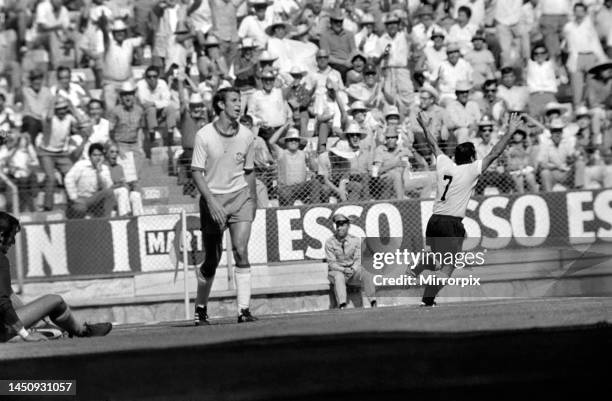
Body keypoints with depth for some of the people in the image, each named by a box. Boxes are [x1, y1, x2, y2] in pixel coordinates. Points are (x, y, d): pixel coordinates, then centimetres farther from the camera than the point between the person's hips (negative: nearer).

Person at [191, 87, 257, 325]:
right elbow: (197, 172, -9)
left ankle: (244, 310, -14)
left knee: (241, 250, -16)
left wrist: (253, 202, 15)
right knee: (212, 260, 4)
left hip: (240, 196, 2)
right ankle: (200, 309, 26)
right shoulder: (204, 135, -9)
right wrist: (212, 202, -19)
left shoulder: (246, 135, 2)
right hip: (212, 198, -2)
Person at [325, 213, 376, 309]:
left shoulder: (355, 240, 4)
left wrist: (353, 269, -20)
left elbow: (358, 259, 2)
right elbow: (331, 263, -8)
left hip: (353, 270, 3)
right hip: (336, 271, -3)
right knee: (339, 277, -37)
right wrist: (344, 270, -25)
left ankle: (373, 303, -27)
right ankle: (342, 306, -52)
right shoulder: (330, 242, -4)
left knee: (366, 274, -25)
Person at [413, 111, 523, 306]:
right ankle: (427, 301, -12)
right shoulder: (471, 170, -5)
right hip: (452, 223, -6)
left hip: (434, 220, 6)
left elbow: (434, 145, 27)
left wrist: (424, 127, 43)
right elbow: (494, 153, -7)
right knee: (448, 267, -4)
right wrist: (510, 132, -2)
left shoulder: (444, 164, 9)